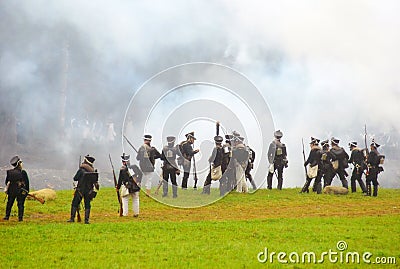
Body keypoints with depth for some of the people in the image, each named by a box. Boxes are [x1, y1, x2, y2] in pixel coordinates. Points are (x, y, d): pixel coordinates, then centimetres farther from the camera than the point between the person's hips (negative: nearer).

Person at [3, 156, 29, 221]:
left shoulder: (9, 172, -4)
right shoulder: (23, 172, -13)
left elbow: (7, 181, 6)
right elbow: (27, 182, -7)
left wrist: (7, 187, 23)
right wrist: (27, 191, 4)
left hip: (11, 191, 3)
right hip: (21, 191, -3)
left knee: (9, 204, 16)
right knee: (20, 204, 5)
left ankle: (7, 216, 18)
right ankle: (20, 217, 2)